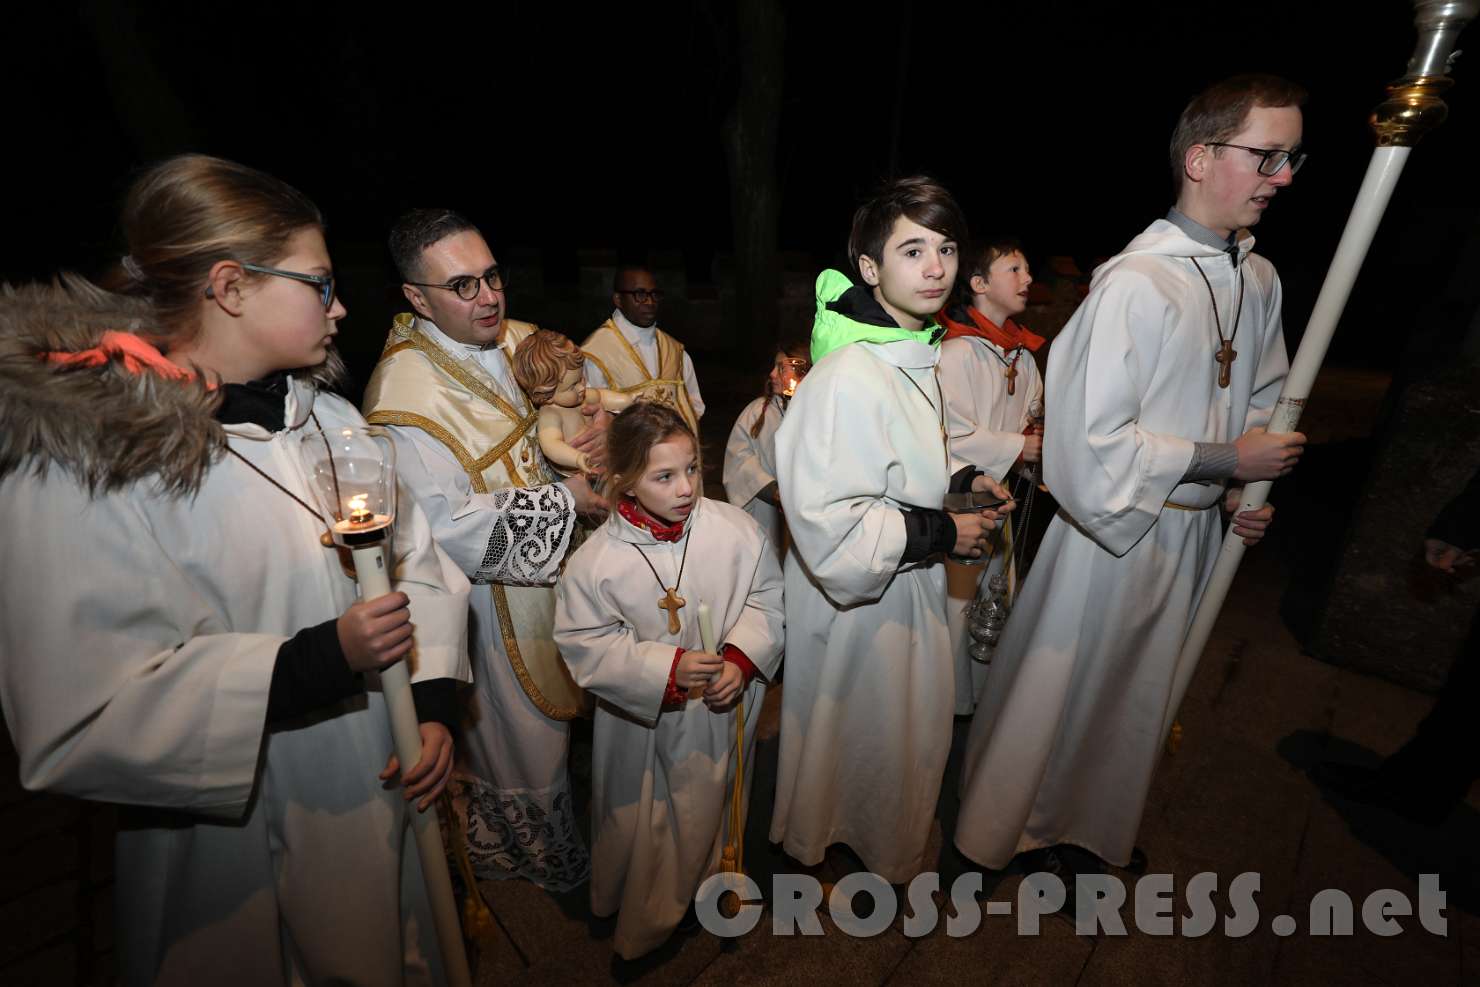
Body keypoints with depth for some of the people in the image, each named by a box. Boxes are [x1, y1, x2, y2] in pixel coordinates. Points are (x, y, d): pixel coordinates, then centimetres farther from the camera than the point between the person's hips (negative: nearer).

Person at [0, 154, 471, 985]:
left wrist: (434, 703, -9)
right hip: (244, 852, -5)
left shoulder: (331, 417, -1)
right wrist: (319, 659, -28)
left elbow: (417, 558, 0)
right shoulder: (79, 460, -19)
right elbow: (79, 721, -21)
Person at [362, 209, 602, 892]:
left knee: (572, 707, 26)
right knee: (525, 730, 15)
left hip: (565, 562, 8)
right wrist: (564, 499, -24)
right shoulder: (403, 396, -25)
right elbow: (445, 530, -27)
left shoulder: (518, 339, -2)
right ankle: (548, 860, 45)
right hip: (495, 599, -7)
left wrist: (595, 437, -8)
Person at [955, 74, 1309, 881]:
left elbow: (1264, 395, 17)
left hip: (1197, 528, 8)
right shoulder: (1135, 283, -21)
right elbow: (1096, 440, -25)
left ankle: (1093, 825, 48)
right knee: (1058, 686, 10)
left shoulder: (1259, 280, 4)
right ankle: (1014, 826, 38)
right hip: (1114, 526, -7)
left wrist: (1250, 490, 2)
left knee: (1143, 691, 22)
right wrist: (1227, 461, -16)